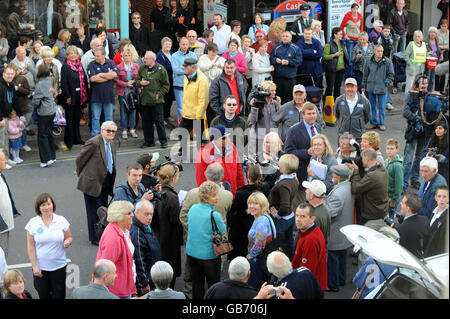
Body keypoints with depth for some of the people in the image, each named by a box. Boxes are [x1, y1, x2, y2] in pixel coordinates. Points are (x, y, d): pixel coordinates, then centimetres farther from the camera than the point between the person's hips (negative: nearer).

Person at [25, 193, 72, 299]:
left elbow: (69, 237, 7)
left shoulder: (61, 220, -3)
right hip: (40, 267, 0)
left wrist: (68, 242, -18)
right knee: (44, 295, 9)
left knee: (59, 295, 5)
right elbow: (30, 246, -2)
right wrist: (34, 266, -6)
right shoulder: (33, 223, -6)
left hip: (59, 266, 0)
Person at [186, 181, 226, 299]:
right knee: (213, 285, 11)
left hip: (191, 253, 6)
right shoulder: (214, 215, -23)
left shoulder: (192, 208, -3)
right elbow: (223, 232, -9)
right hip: (209, 255, -6)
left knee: (197, 284, 18)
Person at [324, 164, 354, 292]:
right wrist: (326, 199, 7)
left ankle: (333, 284, 15)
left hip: (335, 234, -9)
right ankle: (342, 279, 38)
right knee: (342, 255, 23)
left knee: (332, 257, 4)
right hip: (345, 230, 9)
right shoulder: (349, 186, 0)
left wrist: (321, 201, -19)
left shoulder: (338, 193, -30)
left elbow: (330, 212, -31)